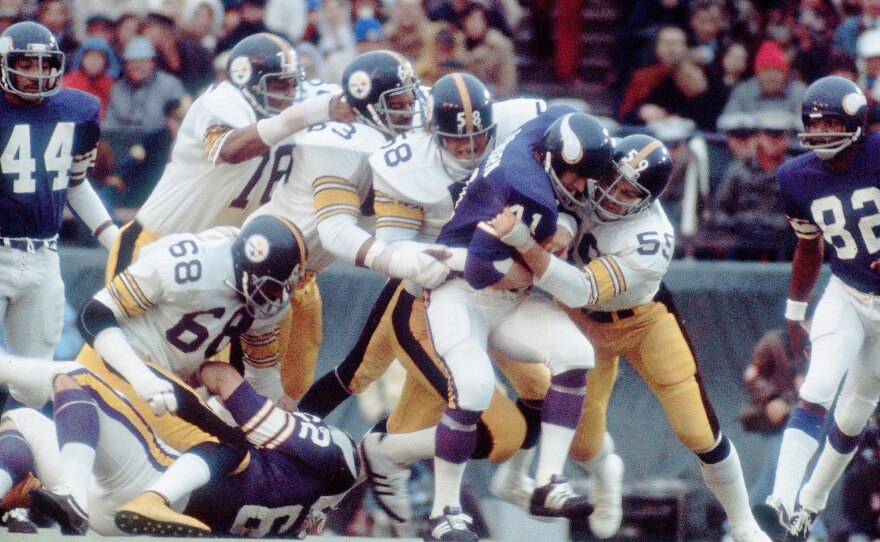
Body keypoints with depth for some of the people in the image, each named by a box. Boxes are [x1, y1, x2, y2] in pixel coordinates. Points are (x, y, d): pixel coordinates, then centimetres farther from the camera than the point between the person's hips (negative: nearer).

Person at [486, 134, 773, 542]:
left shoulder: (650, 242, -38)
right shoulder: (584, 175, -25)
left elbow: (582, 291, -45)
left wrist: (521, 240, -53)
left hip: (643, 323, -4)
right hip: (584, 325, 4)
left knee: (700, 434, -4)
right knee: (582, 445, 2)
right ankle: (606, 476, 42)